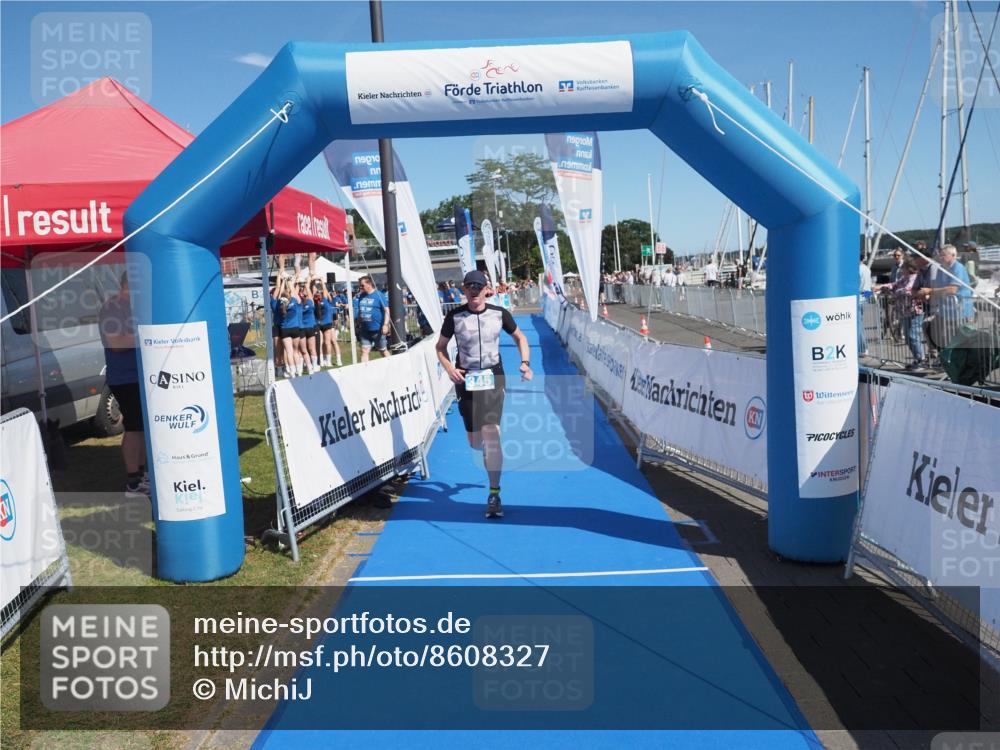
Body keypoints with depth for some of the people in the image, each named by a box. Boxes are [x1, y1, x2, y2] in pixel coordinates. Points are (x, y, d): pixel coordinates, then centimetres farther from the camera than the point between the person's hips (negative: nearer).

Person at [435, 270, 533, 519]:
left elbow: (520, 337, 11)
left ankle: (494, 494, -4)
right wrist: (449, 368, -11)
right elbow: (440, 346, 8)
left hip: (493, 377, -1)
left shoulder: (499, 314, -2)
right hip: (465, 379, 1)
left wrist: (525, 362, -6)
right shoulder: (454, 316, -3)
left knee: (491, 434, -13)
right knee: (475, 442, 6)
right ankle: (490, 455, 46)